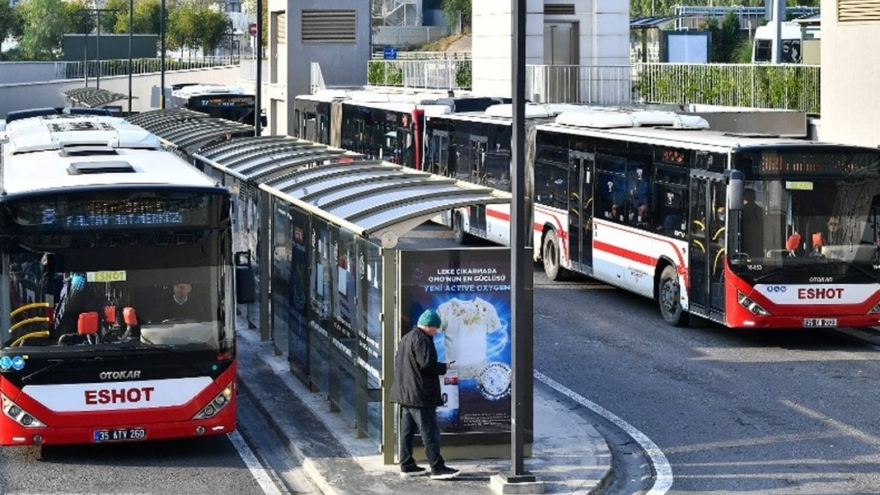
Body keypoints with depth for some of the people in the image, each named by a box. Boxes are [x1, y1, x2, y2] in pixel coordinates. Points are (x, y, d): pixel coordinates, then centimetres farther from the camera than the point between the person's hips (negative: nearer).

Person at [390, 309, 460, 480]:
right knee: (430, 431, -8)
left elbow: (397, 362, 20)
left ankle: (407, 465, 17)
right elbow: (426, 364, -22)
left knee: (407, 431, 13)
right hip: (420, 394, -10)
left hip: (405, 393, 10)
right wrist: (444, 367, -6)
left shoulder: (406, 338, 16)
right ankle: (437, 468, -8)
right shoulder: (421, 340, -15)